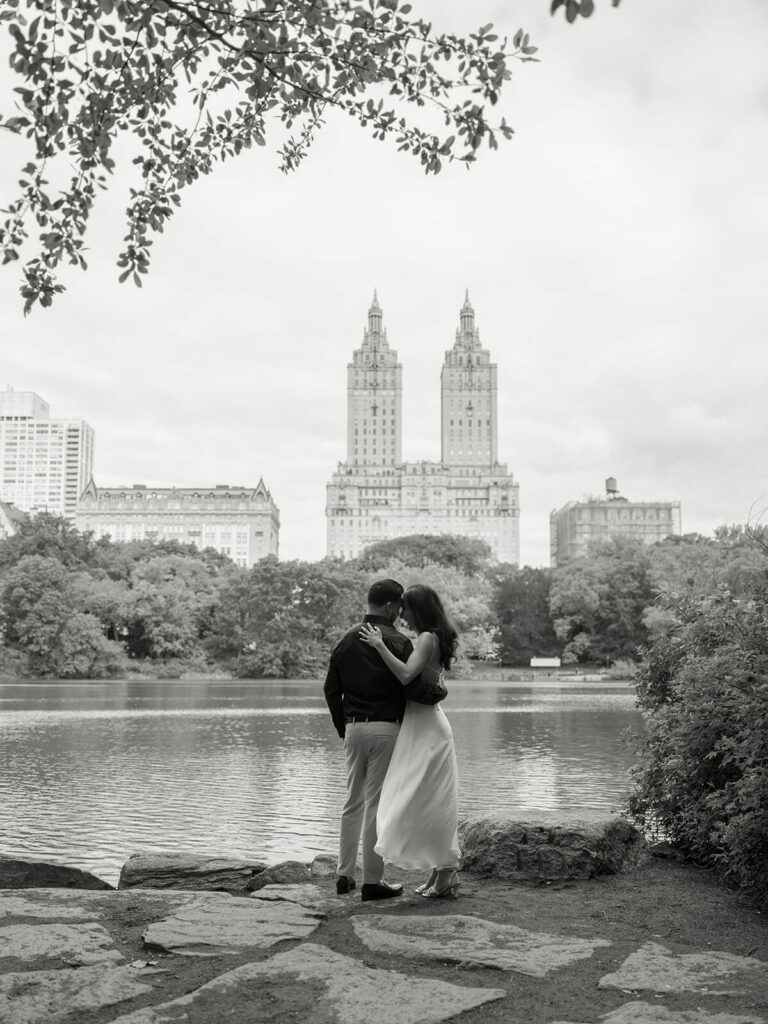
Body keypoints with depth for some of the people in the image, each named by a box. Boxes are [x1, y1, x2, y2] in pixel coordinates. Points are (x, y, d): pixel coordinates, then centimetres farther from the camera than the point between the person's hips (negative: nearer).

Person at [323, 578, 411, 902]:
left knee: (353, 802, 15)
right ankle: (372, 881, 4)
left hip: (353, 729, 5)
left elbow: (331, 690, 8)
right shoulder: (398, 642, -10)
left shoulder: (344, 641, 6)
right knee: (377, 805, 0)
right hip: (386, 728, -5)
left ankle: (344, 875, 19)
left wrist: (343, 728, 16)